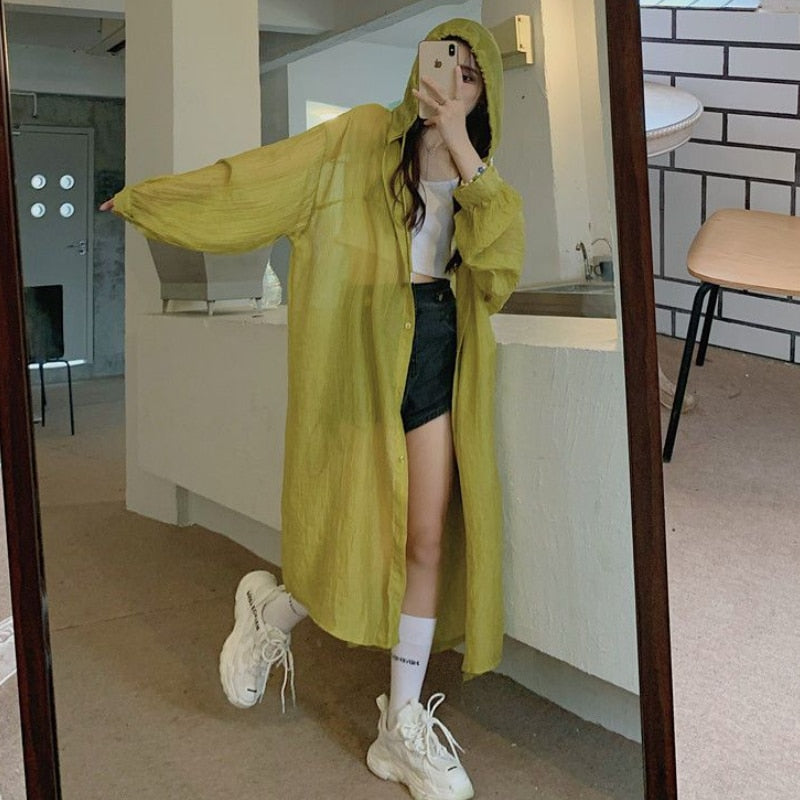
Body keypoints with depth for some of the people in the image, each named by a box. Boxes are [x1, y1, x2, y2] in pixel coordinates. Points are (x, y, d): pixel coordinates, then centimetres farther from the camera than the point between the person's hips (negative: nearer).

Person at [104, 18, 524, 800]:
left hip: (438, 348, 5)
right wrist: (146, 196, 2)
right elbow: (259, 175, 2)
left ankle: (402, 729, 15)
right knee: (373, 539, -7)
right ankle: (271, 608, 26)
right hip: (367, 346, -4)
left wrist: (460, 144, -15)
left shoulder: (481, 175, 14)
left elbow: (498, 243, -6)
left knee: (428, 540, 1)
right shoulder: (367, 134, 3)